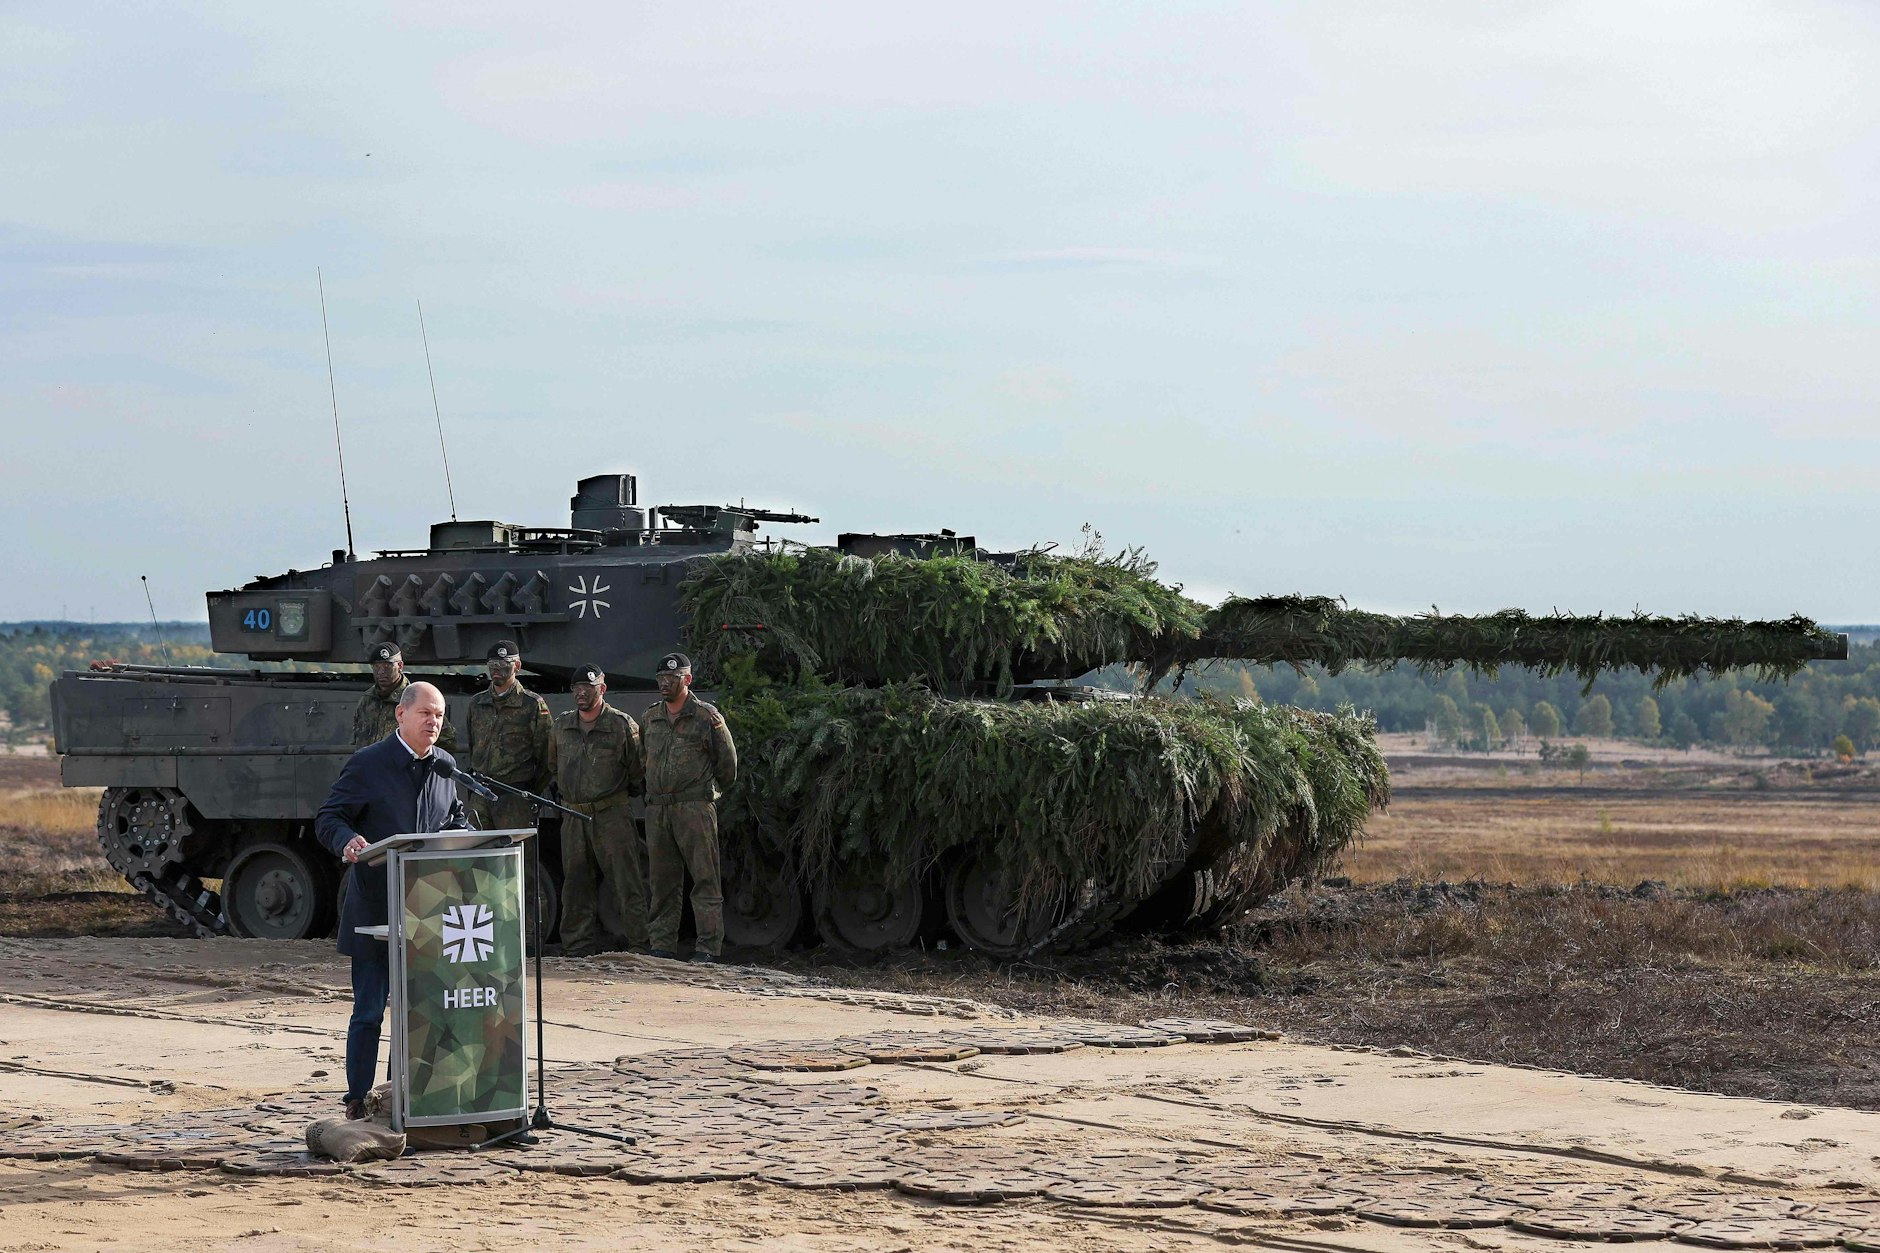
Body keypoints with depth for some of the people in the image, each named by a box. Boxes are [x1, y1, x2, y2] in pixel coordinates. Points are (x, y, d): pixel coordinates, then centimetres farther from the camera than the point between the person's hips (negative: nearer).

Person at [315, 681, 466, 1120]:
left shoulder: (446, 765, 12)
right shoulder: (366, 765, -6)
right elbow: (327, 820, -6)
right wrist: (347, 842, -28)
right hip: (375, 912, -5)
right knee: (369, 1010, -1)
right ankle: (358, 1100, 7)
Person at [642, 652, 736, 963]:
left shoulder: (707, 717, 1)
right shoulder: (650, 719, 15)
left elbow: (727, 763, 7)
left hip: (695, 806, -5)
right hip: (657, 808, 5)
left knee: (705, 877, -7)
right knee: (661, 881, 6)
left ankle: (708, 946, -8)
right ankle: (661, 945, 11)